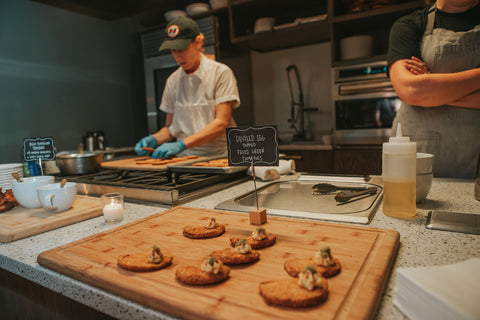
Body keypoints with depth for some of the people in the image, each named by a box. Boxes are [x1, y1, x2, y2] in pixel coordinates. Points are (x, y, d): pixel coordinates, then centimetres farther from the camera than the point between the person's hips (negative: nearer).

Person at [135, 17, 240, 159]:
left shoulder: (221, 73, -2)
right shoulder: (173, 80, 13)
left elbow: (222, 123, -11)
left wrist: (181, 144, -18)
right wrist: (153, 139, -2)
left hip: (218, 156, -4)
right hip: (184, 159, 4)